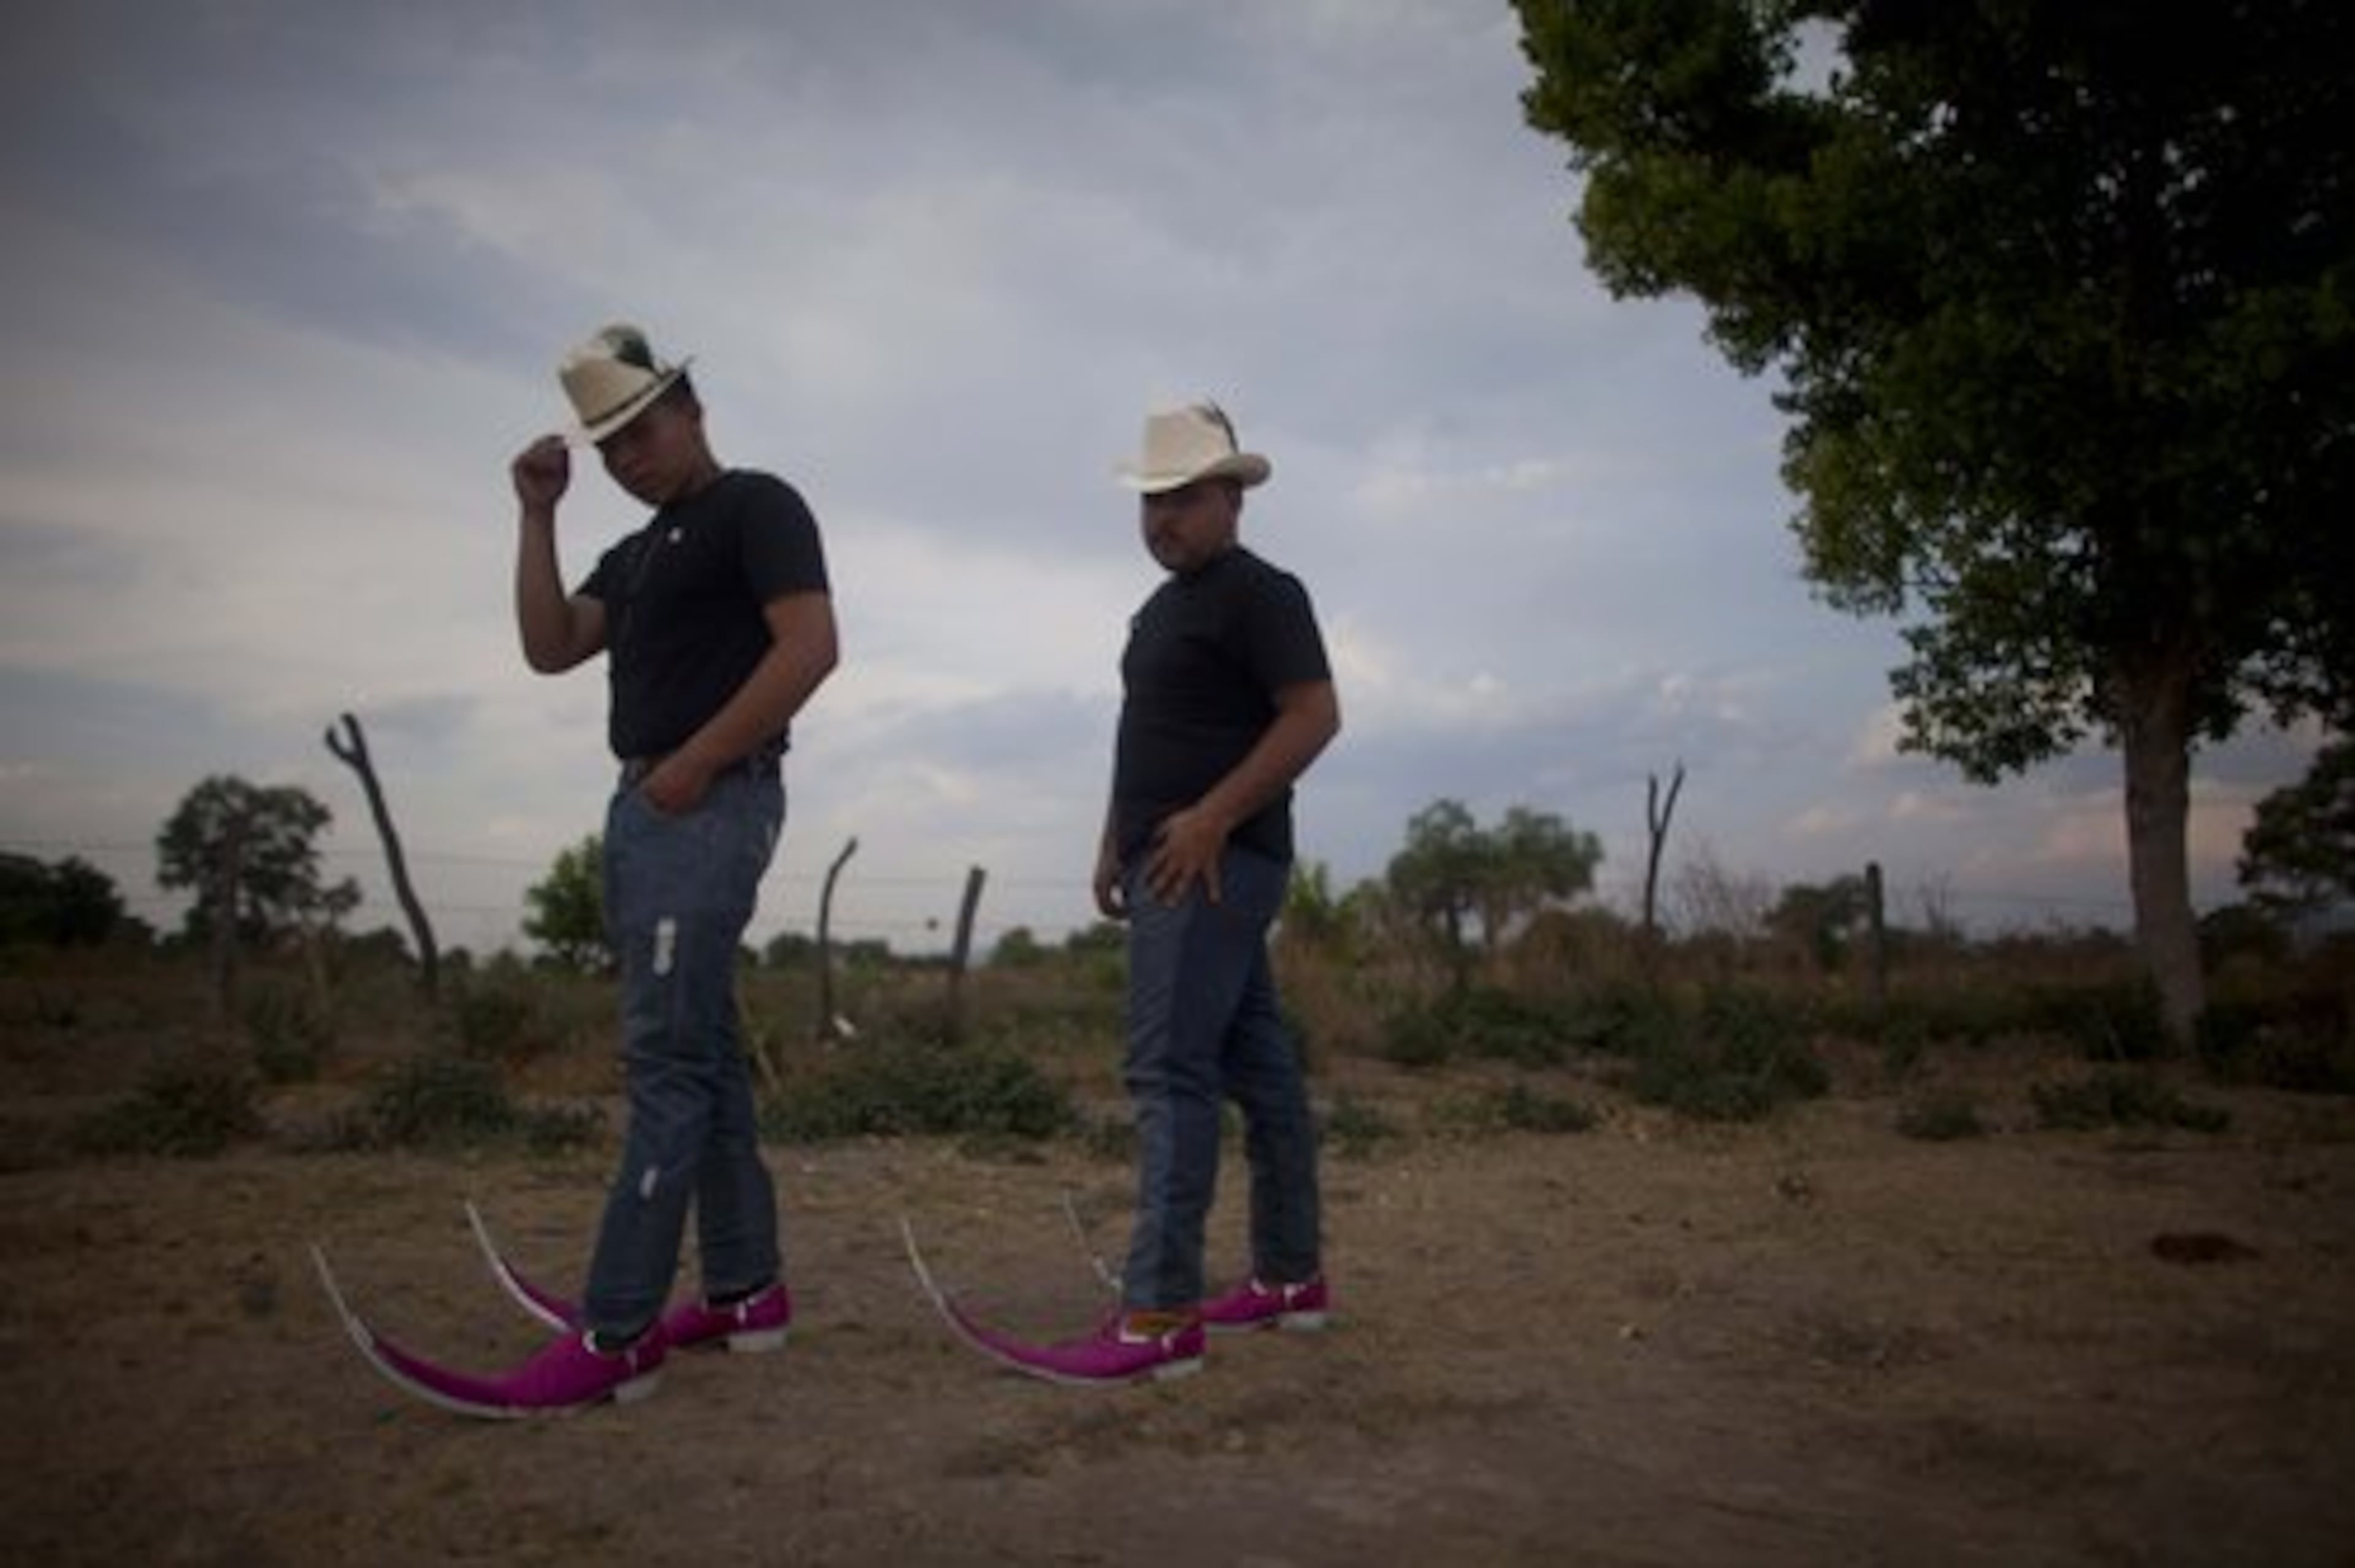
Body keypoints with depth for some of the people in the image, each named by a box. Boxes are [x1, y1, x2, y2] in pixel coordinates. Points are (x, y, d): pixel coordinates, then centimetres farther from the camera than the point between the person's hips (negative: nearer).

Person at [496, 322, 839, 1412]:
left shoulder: (756, 506, -4)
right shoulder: (637, 551, 22)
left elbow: (810, 649, -16)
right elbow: (549, 649, 12)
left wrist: (694, 761, -16)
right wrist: (538, 516, 6)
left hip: (711, 807, -9)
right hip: (642, 808, 10)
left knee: (666, 1056, -11)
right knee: (702, 1053, 10)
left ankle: (617, 1331, -9)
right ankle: (747, 1289, 17)